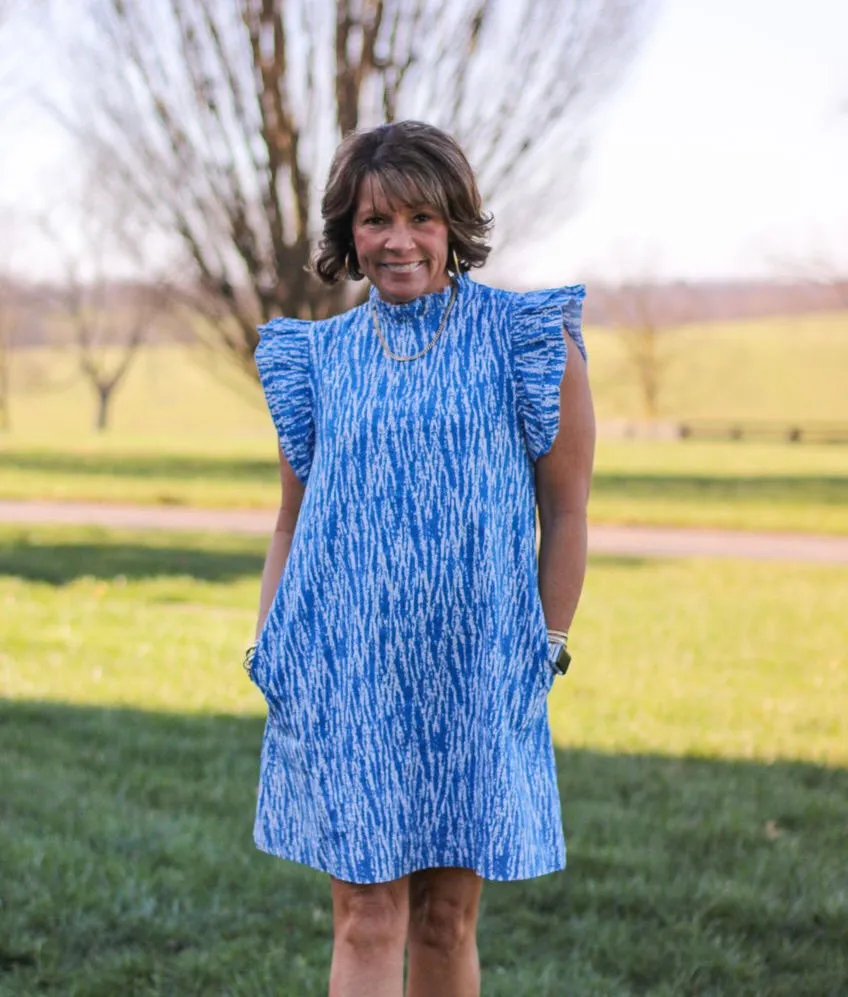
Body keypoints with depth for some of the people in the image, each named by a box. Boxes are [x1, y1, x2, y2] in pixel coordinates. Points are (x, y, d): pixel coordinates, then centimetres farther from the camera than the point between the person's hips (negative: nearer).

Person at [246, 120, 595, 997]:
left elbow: (565, 511, 3)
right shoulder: (322, 357, 8)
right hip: (342, 675, 1)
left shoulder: (527, 342, 0)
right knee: (367, 916, -3)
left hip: (471, 679, -1)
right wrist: (268, 655, 5)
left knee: (447, 918, 8)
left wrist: (545, 652, 0)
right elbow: (292, 523, 15)